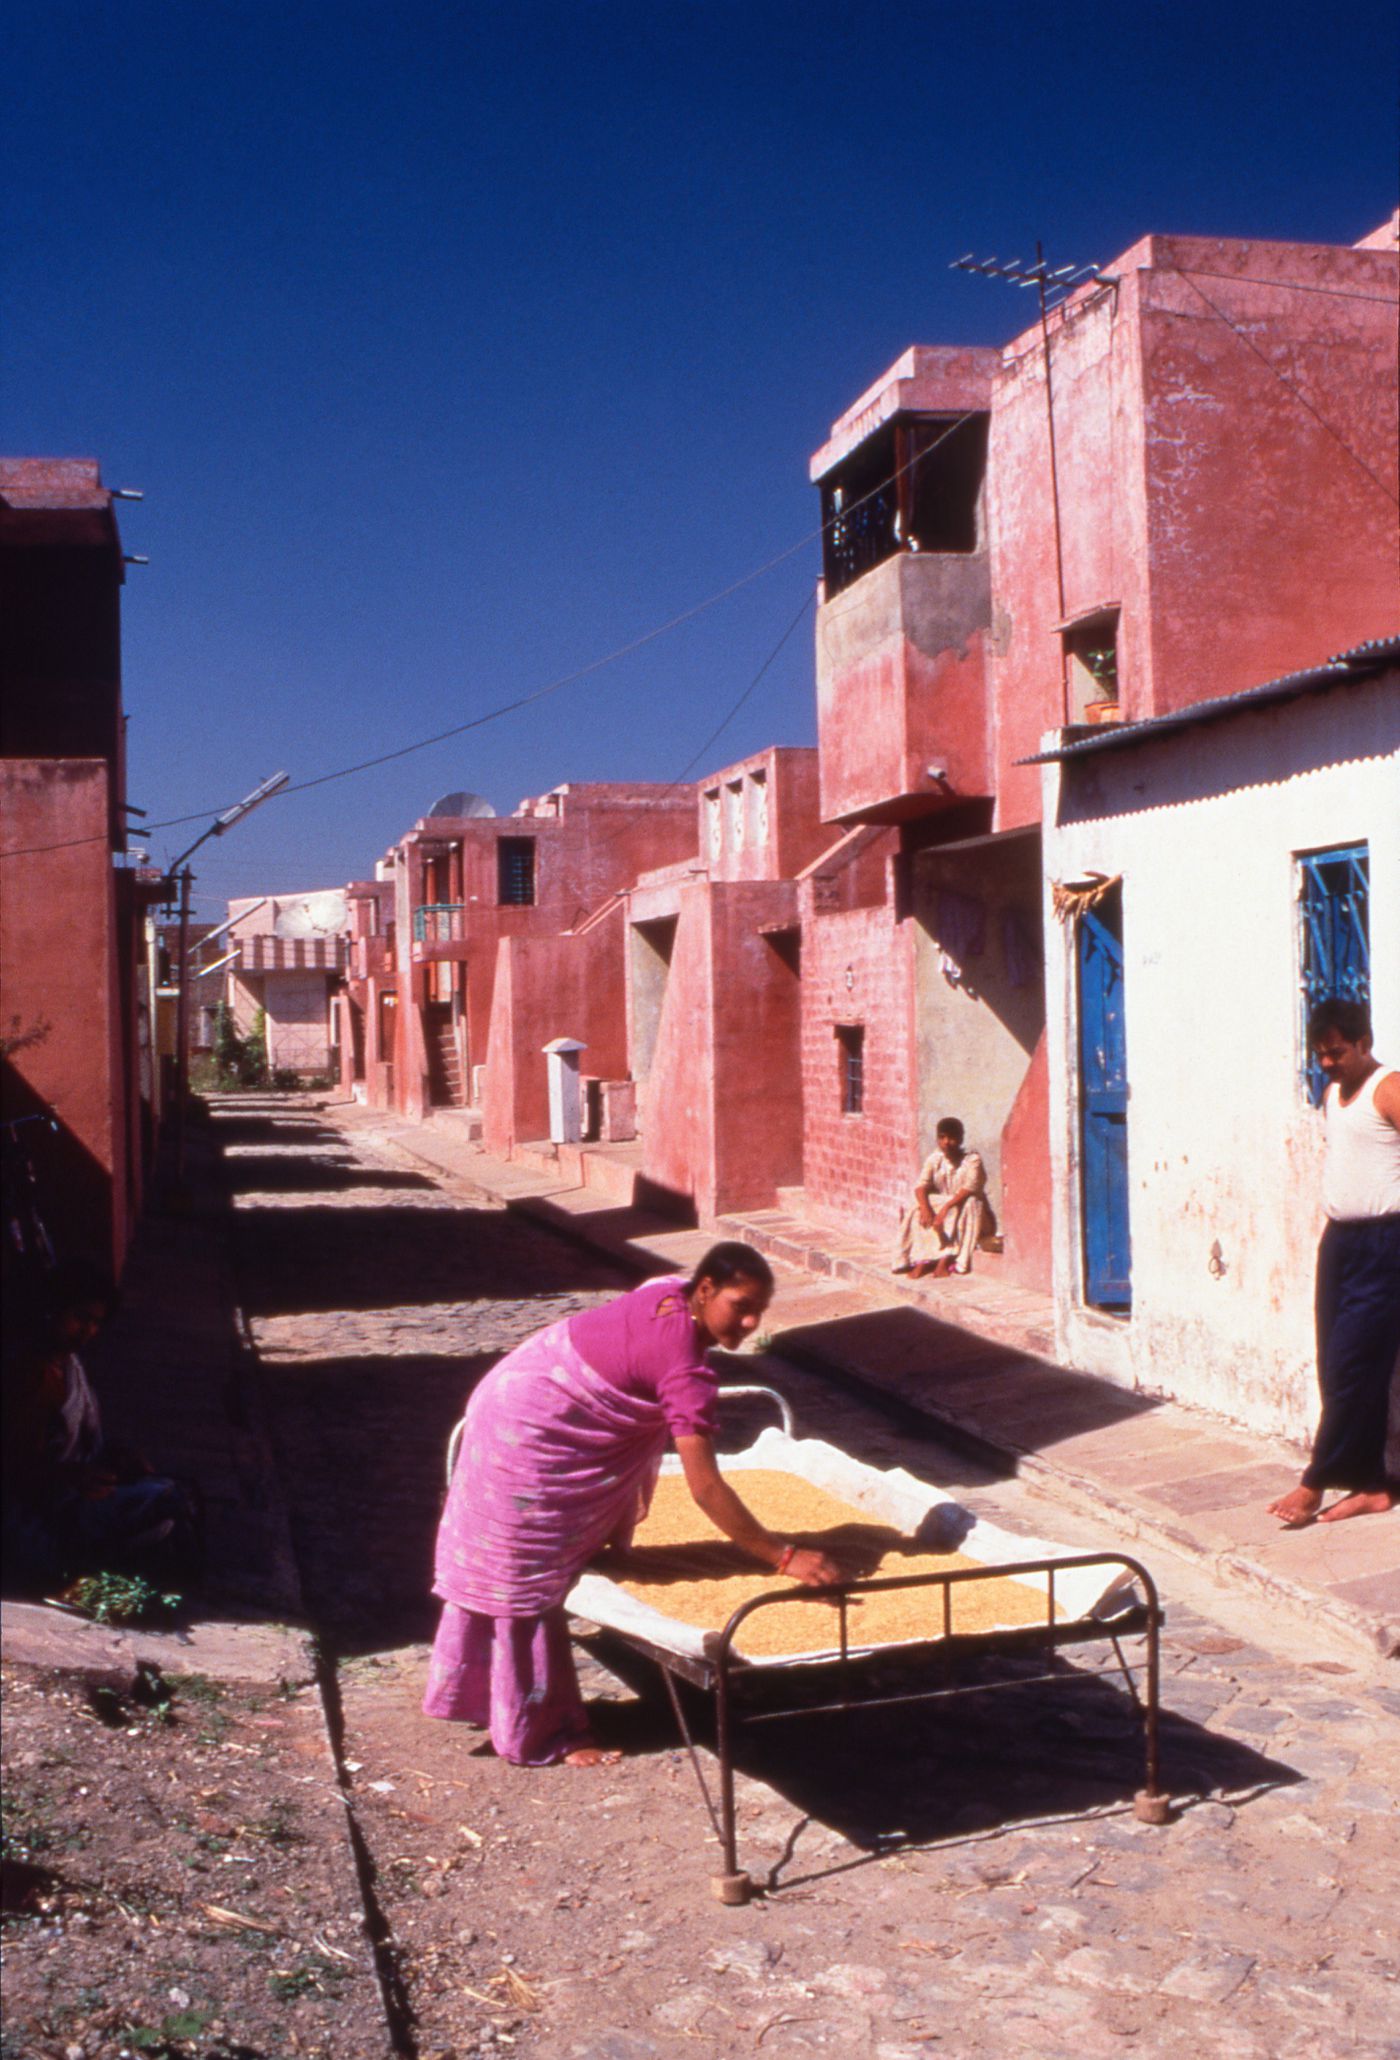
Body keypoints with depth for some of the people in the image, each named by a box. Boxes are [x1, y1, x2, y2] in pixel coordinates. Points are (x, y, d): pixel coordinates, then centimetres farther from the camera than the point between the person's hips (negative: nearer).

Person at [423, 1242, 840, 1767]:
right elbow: (705, 1487, -31)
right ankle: (542, 1733, 19)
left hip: (513, 1398, 10)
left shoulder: (669, 1293, -3)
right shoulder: (686, 1366, -29)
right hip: (527, 1441, -10)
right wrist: (785, 1556, -29)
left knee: (496, 1570, 23)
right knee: (528, 1584, 5)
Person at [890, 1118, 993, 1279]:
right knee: (916, 1211, -19)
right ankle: (923, 1259, -31)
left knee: (971, 1203, -35)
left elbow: (969, 1189, -28)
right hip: (942, 1207, 4)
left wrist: (947, 1207, -40)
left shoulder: (972, 1160, -13)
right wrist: (925, 1207, -31)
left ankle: (946, 1259, -38)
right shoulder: (934, 1159, 1)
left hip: (970, 1216, -4)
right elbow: (921, 1186, -10)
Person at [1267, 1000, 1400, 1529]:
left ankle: (1316, 1483, 1)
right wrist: (1336, 1230, 17)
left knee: (1352, 1367, -5)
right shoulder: (1332, 1093, 15)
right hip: (1338, 1240, 9)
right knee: (1337, 1367, 7)